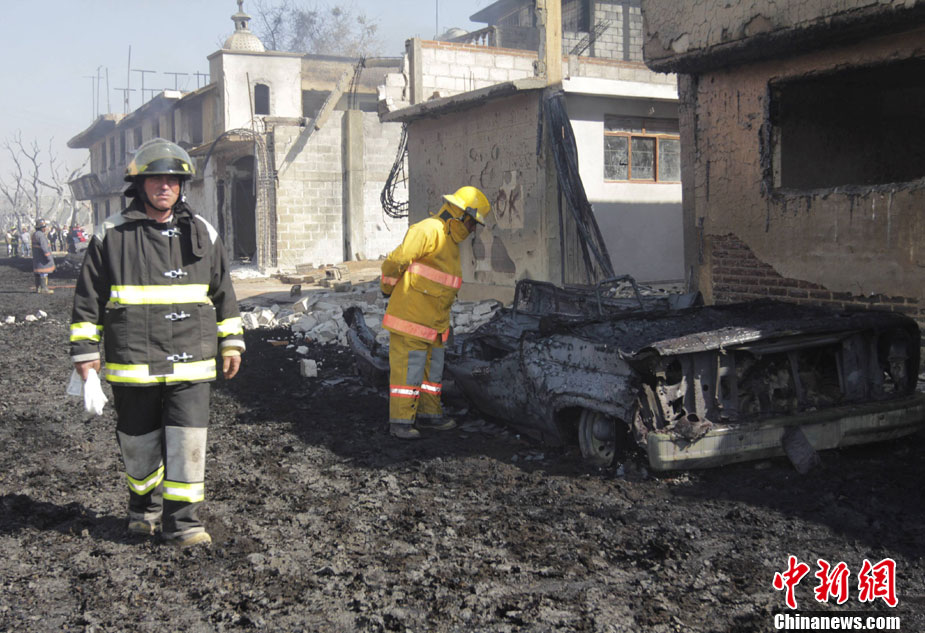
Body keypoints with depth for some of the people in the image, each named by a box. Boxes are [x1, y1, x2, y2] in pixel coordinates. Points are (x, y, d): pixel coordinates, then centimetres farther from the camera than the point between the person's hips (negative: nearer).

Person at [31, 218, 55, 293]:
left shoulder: (34, 234, 14)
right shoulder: (41, 235, -19)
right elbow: (44, 247, -24)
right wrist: (48, 256, -24)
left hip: (36, 257, 11)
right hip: (42, 257, -10)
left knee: (38, 272, 15)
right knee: (44, 273, -10)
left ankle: (38, 288, 21)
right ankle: (44, 288, -12)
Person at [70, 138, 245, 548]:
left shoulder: (202, 234, 8)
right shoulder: (112, 236, 0)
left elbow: (223, 294, 15)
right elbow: (88, 300, 5)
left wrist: (231, 342, 14)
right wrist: (84, 351, 2)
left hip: (190, 364, 1)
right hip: (132, 366, -1)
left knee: (188, 445, -3)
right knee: (140, 445, 12)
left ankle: (183, 522, 7)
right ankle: (143, 510, 34)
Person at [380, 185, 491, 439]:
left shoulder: (450, 240, 17)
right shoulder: (429, 230, -16)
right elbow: (396, 260, -20)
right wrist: (389, 288, -3)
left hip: (434, 321, 10)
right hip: (410, 315, -10)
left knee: (432, 368, 15)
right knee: (408, 369, -5)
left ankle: (429, 415, 27)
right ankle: (400, 421, 2)